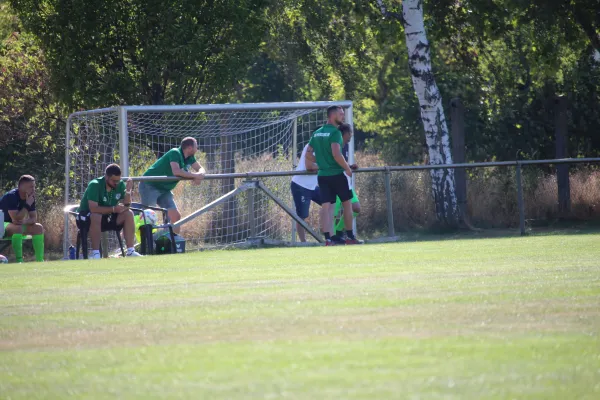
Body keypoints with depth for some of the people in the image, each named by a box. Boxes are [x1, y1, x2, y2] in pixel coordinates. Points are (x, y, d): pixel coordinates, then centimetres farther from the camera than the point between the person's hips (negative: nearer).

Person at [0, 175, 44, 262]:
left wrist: (25, 221, -23)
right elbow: (15, 219, -32)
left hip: (16, 224, 8)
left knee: (38, 228, -8)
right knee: (18, 227, -37)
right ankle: (19, 261, -38)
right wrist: (27, 205, -29)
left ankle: (40, 260, -10)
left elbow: (34, 218, -1)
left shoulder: (30, 197, -2)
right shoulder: (11, 196, -25)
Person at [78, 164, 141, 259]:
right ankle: (95, 254, -34)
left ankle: (130, 251, -15)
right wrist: (113, 209, -38)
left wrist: (128, 191, -28)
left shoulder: (120, 185, -6)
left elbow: (126, 206, -11)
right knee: (96, 216, -38)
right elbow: (93, 208, -33)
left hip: (108, 217, 6)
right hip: (87, 217, -6)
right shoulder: (95, 185, -24)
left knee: (128, 214, -15)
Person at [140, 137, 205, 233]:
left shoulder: (189, 158, 6)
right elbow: (176, 171, -35)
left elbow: (200, 169, 11)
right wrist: (195, 176, -27)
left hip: (164, 189, 9)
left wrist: (199, 175, -15)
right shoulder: (175, 153, -21)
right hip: (150, 186, -9)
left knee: (176, 216, 5)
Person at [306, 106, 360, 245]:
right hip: (337, 174, -6)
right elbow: (336, 154, -22)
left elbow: (308, 155, 11)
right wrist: (348, 168, -10)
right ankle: (350, 237, 16)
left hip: (322, 175, 6)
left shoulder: (316, 133, 10)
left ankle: (327, 239, -9)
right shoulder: (335, 132, -12)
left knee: (326, 207, 1)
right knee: (347, 203, 10)